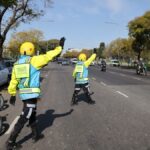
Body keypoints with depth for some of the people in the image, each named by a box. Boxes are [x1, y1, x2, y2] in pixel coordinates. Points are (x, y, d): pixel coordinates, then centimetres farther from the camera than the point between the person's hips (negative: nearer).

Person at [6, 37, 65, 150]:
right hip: (32, 93, -7)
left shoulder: (17, 64, 9)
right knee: (24, 117, -2)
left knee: (32, 114, 22)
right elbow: (48, 56, -10)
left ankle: (36, 135, 35)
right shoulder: (33, 60, -10)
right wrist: (60, 47, 1)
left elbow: (13, 81, 10)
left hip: (23, 93, 8)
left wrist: (13, 95, 17)